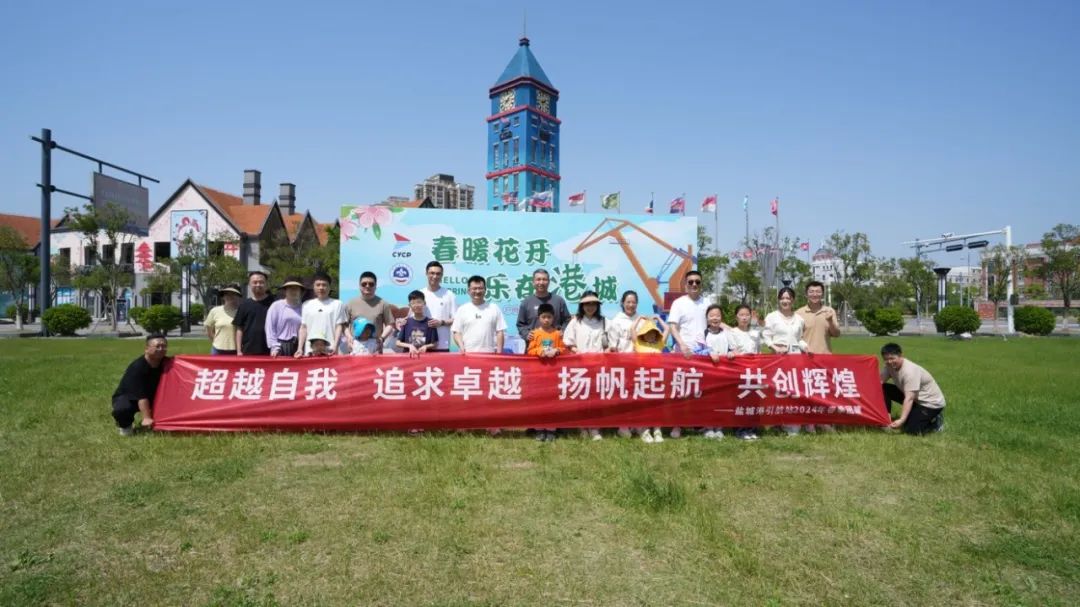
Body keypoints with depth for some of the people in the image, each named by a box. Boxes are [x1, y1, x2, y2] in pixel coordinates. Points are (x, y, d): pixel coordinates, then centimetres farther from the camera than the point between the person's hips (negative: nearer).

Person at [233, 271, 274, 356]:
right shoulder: (245, 304, 9)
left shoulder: (273, 302, 3)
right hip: (248, 351, 2)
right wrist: (239, 351, 3)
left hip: (269, 352, -2)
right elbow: (239, 329, 10)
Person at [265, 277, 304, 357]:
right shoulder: (276, 306, 4)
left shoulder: (303, 308, 5)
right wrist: (275, 347, -6)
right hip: (282, 347, -1)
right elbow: (269, 328, 1)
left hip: (299, 347, 1)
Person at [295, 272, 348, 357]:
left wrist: (335, 346, -10)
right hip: (310, 350, 3)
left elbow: (339, 327, 2)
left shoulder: (337, 304, 5)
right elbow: (303, 328, 14)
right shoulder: (307, 305, 15)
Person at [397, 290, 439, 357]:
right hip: (408, 355, 1)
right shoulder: (406, 322, 3)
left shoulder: (430, 322, 0)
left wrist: (426, 346, -16)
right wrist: (409, 345, -12)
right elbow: (398, 343, 4)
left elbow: (435, 344, 1)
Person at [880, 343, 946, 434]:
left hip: (930, 402, -7)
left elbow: (909, 398, -36)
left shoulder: (910, 371, -32)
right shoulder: (890, 366, -8)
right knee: (883, 389, -9)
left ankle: (936, 421, 7)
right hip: (915, 399, 7)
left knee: (910, 429, -19)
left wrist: (901, 420, -42)